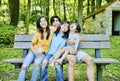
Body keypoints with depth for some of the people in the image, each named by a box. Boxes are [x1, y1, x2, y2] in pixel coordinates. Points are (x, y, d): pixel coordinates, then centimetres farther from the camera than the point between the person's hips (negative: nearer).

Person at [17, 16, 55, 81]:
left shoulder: (51, 30, 0)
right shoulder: (38, 32, 0)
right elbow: (31, 45, 2)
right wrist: (35, 52, -16)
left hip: (43, 53, -1)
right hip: (33, 51, 1)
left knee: (37, 63, -35)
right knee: (24, 67, -24)